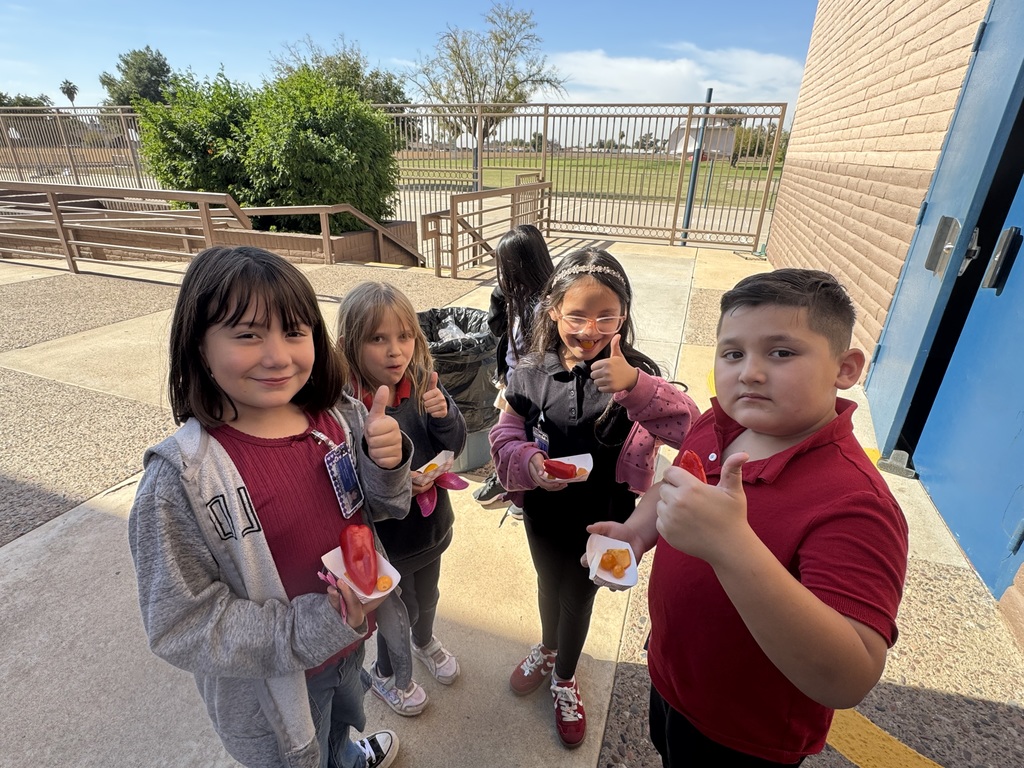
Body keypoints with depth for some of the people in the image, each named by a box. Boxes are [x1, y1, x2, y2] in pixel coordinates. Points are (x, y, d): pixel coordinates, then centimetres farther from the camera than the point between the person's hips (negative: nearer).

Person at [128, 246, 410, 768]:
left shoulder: (340, 417, -18)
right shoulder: (180, 480, -29)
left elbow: (376, 510, -4)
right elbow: (183, 627, -21)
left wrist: (387, 464, -26)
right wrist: (313, 630, -29)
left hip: (350, 643, 5)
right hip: (269, 687, -4)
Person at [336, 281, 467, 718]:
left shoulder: (422, 385, -14)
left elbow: (455, 447, -9)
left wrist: (444, 414, -27)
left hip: (430, 522, 5)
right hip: (384, 536, -4)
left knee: (427, 597, 30)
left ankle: (424, 642, 64)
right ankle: (387, 675, 54)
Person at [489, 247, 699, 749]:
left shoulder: (634, 372, -18)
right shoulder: (530, 374, -14)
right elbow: (505, 436, -7)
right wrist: (530, 462, -28)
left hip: (601, 519, -1)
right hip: (544, 513, 2)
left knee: (579, 596, 22)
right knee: (548, 585, 28)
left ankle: (564, 678, 53)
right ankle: (547, 648, 62)